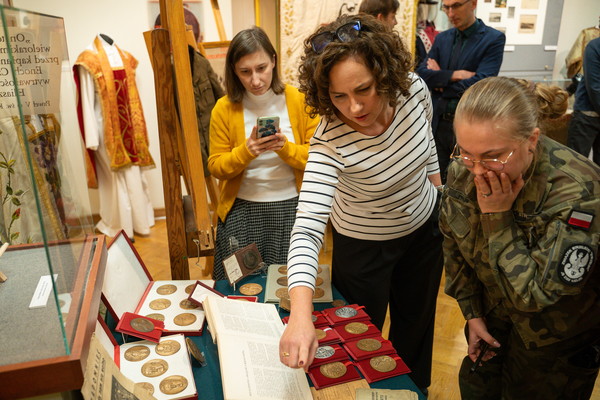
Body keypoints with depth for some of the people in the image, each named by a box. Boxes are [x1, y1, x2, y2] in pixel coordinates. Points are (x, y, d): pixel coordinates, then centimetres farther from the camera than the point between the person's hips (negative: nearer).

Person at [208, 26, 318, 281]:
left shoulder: (298, 101, -3)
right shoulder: (224, 108, -3)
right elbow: (215, 167, 1)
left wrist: (285, 147, -20)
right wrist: (246, 151, -18)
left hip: (291, 209, 0)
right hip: (241, 210, 0)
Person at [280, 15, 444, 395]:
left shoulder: (414, 89, -22)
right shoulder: (330, 141, -35)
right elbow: (307, 228, -44)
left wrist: (440, 199, 10)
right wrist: (301, 316, -57)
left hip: (424, 228, 5)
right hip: (363, 244, -4)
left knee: (417, 322, 26)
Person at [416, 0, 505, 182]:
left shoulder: (494, 39, -5)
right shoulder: (442, 38, 10)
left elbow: (480, 83, -17)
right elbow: (421, 73, -1)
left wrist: (440, 81, -7)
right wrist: (454, 75, -15)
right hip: (439, 124, 4)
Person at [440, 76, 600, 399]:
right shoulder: (463, 170, -18)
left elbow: (535, 294, -30)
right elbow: (453, 246, -2)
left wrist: (498, 218, -34)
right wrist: (472, 313, 1)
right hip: (491, 315, 5)